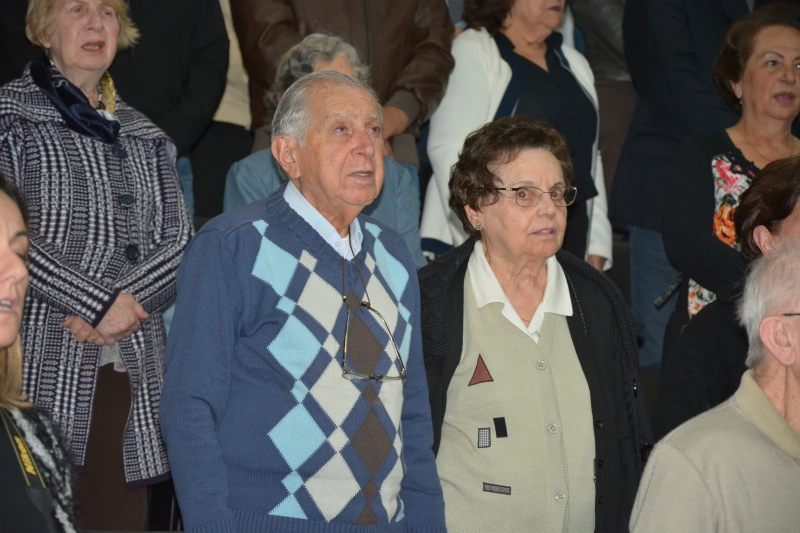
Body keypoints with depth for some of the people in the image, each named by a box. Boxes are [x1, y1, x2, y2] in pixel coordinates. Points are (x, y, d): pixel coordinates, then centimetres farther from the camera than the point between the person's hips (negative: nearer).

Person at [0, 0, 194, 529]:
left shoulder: (145, 137, 19)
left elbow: (179, 241, 11)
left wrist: (126, 300, -9)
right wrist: (100, 302, -14)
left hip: (132, 373, 5)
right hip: (46, 367, -5)